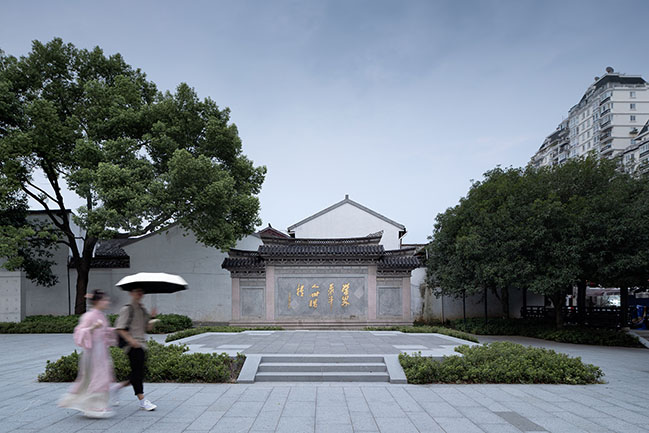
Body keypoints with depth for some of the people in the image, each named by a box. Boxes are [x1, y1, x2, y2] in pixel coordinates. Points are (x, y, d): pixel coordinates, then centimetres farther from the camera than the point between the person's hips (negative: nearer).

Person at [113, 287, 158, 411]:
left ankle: (119, 387, 26)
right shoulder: (127, 309, -6)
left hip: (142, 345, 8)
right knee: (137, 371, -7)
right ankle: (142, 401, -2)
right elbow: (120, 328, -11)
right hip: (133, 345, -8)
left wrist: (152, 317, 0)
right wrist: (130, 340, -20)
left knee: (139, 372, 7)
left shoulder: (142, 309, 16)